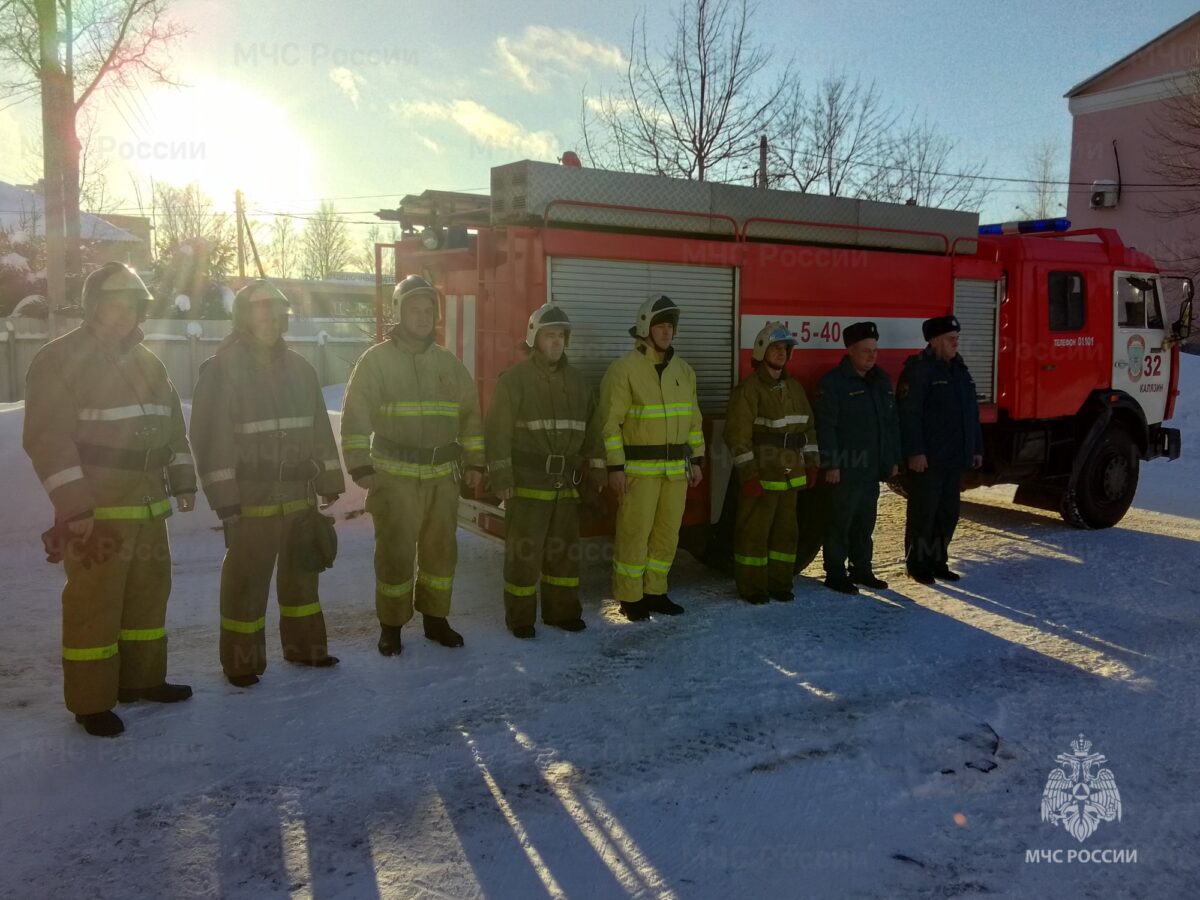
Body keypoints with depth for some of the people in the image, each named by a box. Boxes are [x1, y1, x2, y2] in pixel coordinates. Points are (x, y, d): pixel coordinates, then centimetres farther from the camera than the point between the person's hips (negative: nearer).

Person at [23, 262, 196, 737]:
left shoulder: (148, 363, 13)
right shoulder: (58, 361, -9)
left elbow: (174, 427, 20)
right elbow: (48, 441, -14)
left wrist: (182, 482, 15)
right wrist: (74, 509, -19)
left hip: (148, 506, 7)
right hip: (94, 510, -7)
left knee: (149, 593, 15)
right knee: (94, 604, -3)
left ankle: (142, 679, 30)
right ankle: (91, 702, 9)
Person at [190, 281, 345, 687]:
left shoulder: (299, 368, 10)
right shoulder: (222, 369, -9)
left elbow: (320, 429, 13)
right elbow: (211, 438, -13)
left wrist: (329, 481, 11)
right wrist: (224, 497, -17)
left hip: (299, 496, 6)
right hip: (251, 499, -6)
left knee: (301, 573, 16)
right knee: (247, 580, 4)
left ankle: (304, 645, 31)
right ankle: (241, 660, 17)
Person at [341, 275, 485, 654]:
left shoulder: (448, 362, 10)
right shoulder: (376, 359, -3)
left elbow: (470, 414, 15)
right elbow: (356, 416, -8)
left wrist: (474, 462, 11)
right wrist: (359, 465, -15)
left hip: (442, 476, 4)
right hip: (394, 476, -4)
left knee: (441, 550, 10)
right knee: (395, 552, 0)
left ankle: (435, 618, 25)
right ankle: (391, 625, 15)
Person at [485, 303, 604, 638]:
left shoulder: (576, 381, 11)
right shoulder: (514, 379, -6)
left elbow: (591, 429, 16)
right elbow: (497, 431, -11)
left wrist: (594, 470, 12)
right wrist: (501, 478, -15)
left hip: (566, 483, 6)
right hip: (527, 482, -5)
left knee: (564, 549, 12)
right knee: (524, 550, -1)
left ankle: (562, 610, 24)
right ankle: (520, 617, 10)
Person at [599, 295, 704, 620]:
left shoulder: (683, 370, 12)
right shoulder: (624, 368, -9)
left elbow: (693, 419, 17)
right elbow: (610, 422, -11)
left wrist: (696, 460, 13)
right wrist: (615, 467, -15)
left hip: (676, 469, 6)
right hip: (639, 468, -6)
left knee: (667, 533, 11)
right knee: (635, 533, -2)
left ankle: (654, 591, 23)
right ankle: (629, 597, 9)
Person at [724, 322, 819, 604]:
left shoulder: (795, 388, 13)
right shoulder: (748, 390, -11)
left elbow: (808, 427, 18)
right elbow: (738, 435, -16)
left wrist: (811, 463, 11)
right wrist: (749, 474, -19)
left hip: (790, 475, 7)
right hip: (761, 476, -7)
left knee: (786, 530, 13)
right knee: (754, 532, -1)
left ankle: (779, 583, 24)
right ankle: (751, 587, 9)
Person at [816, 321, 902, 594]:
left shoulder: (881, 380, 12)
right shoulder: (834, 382, -10)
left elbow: (892, 423, 16)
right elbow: (826, 426, -15)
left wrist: (894, 459, 13)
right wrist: (831, 464, -18)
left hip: (873, 469, 7)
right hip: (847, 469, -7)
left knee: (865, 522, 15)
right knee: (840, 523, 1)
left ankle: (862, 569, 26)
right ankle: (835, 574, 10)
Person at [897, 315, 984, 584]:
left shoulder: (959, 369, 15)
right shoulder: (919, 369, -12)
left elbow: (972, 413, 20)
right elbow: (908, 414, -18)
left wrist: (976, 448, 17)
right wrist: (915, 452, -23)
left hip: (954, 459, 8)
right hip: (927, 460, -8)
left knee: (948, 514, 13)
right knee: (923, 513, 0)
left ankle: (938, 561, 24)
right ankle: (917, 564, 11)